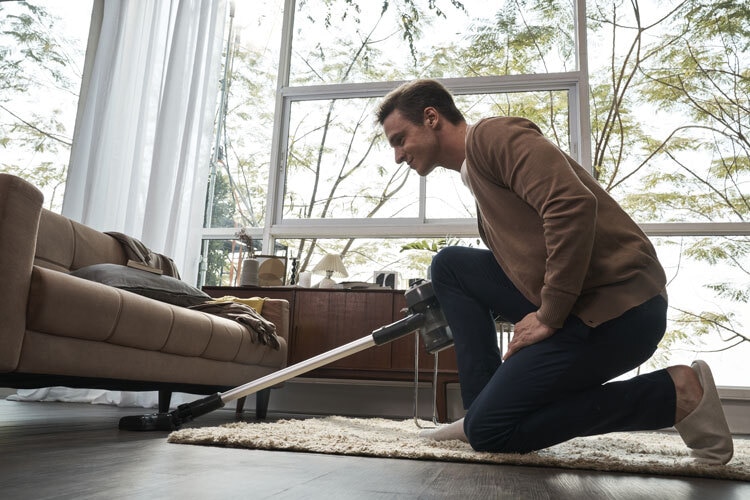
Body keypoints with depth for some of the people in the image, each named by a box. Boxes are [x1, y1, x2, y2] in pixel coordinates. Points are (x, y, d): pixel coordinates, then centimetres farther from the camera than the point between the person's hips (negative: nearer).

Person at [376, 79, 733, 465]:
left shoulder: (489, 134, -7)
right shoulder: (473, 172, 21)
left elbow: (573, 203, -22)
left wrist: (549, 317, -18)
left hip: (617, 305, -9)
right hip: (567, 303, 9)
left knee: (488, 431, -6)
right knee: (450, 265, 11)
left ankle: (672, 394, -3)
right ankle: (483, 406, 7)